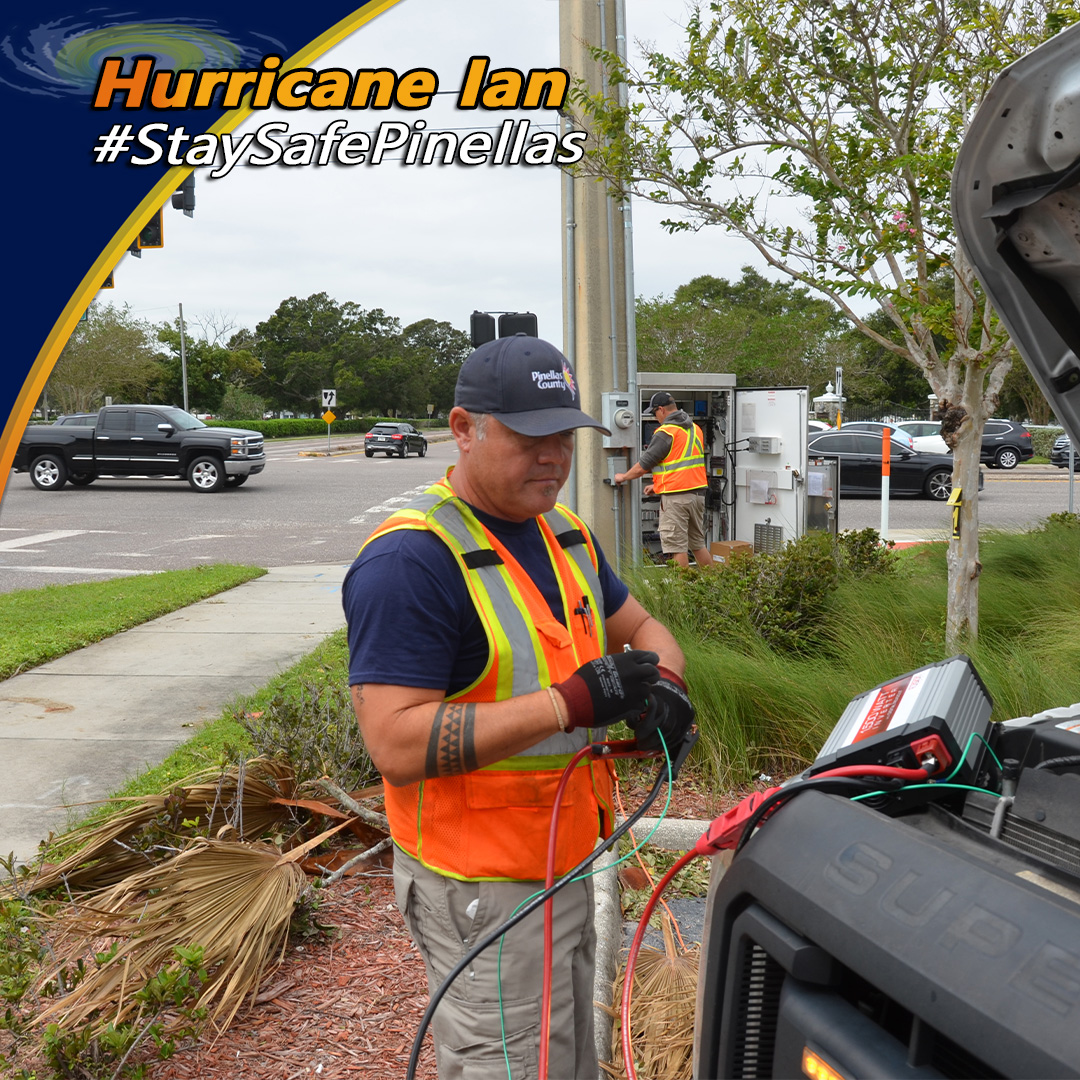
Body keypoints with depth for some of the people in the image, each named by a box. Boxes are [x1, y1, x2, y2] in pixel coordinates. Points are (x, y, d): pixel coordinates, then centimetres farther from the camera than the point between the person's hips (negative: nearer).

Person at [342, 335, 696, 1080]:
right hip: (484, 889, -8)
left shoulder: (564, 531, 7)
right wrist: (570, 703, -31)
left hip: (568, 860, 9)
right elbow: (397, 746, -27)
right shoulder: (411, 560, -22)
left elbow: (640, 627, 18)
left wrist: (662, 687, -7)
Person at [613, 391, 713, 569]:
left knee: (677, 546, -2)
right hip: (698, 492, 8)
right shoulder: (695, 429, 13)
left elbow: (643, 466, -10)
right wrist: (657, 485, 24)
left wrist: (623, 477, 8)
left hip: (675, 496, -8)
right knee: (698, 544, 16)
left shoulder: (665, 433, -13)